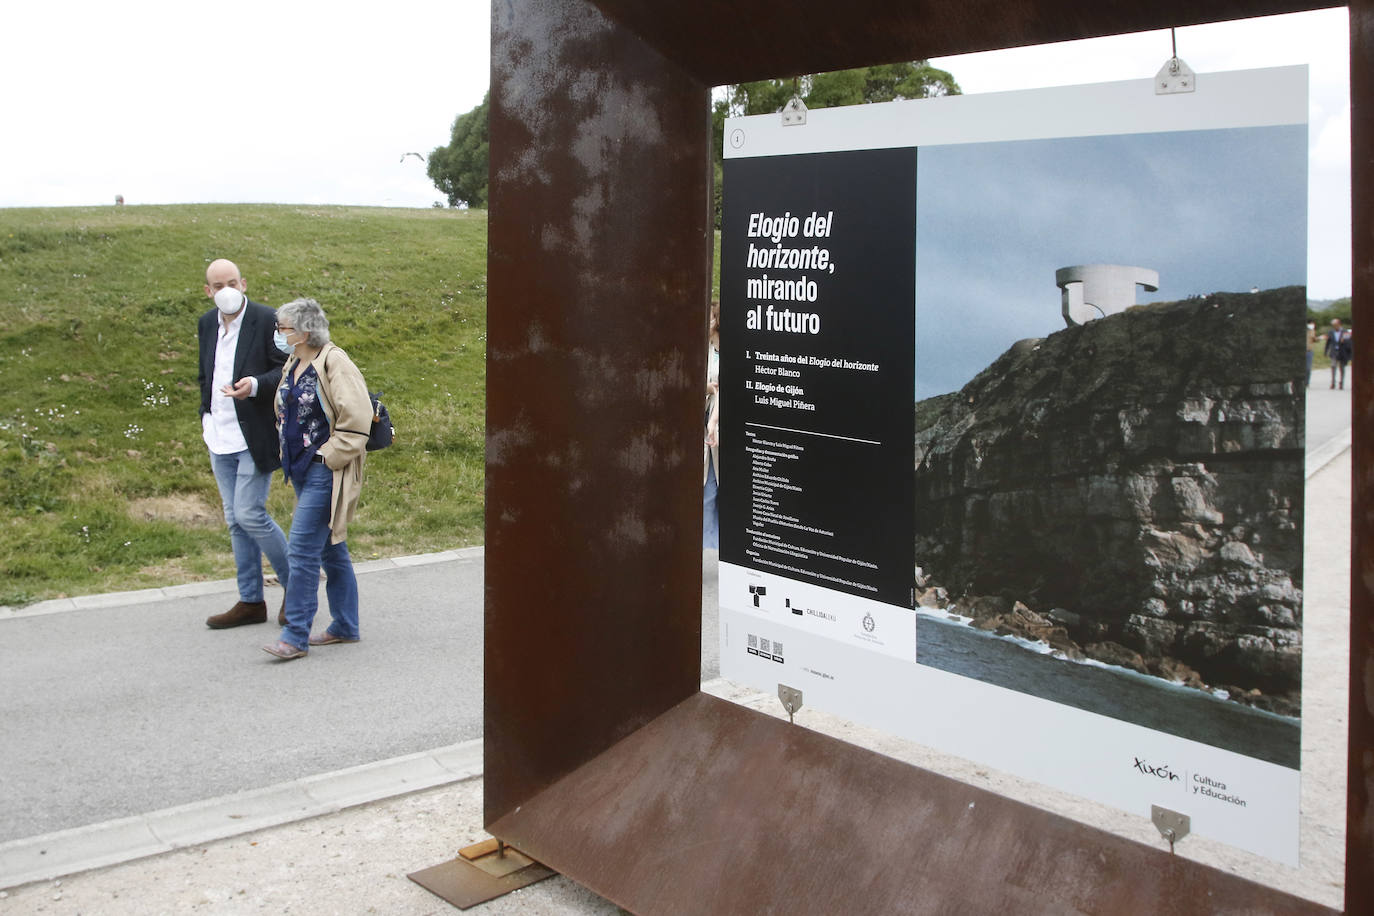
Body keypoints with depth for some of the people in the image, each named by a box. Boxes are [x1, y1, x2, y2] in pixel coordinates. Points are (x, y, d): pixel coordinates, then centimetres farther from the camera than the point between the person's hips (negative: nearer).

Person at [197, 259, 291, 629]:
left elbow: (286, 370, -11)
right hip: (220, 438, 7)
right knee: (235, 521, 10)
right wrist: (205, 414, 13)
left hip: (254, 438, -7)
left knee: (249, 514, -10)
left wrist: (255, 385, -27)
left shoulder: (266, 320, -10)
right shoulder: (207, 324, 11)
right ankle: (251, 602, 19)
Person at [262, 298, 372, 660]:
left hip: (325, 471, -9)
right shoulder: (293, 364, 13)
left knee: (302, 549, -10)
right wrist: (287, 453, 18)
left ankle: (296, 637, -4)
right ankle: (345, 627, 23)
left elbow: (357, 419, -19)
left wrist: (329, 455, -17)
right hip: (301, 468, 9)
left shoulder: (334, 364, -15)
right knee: (331, 549, 14)